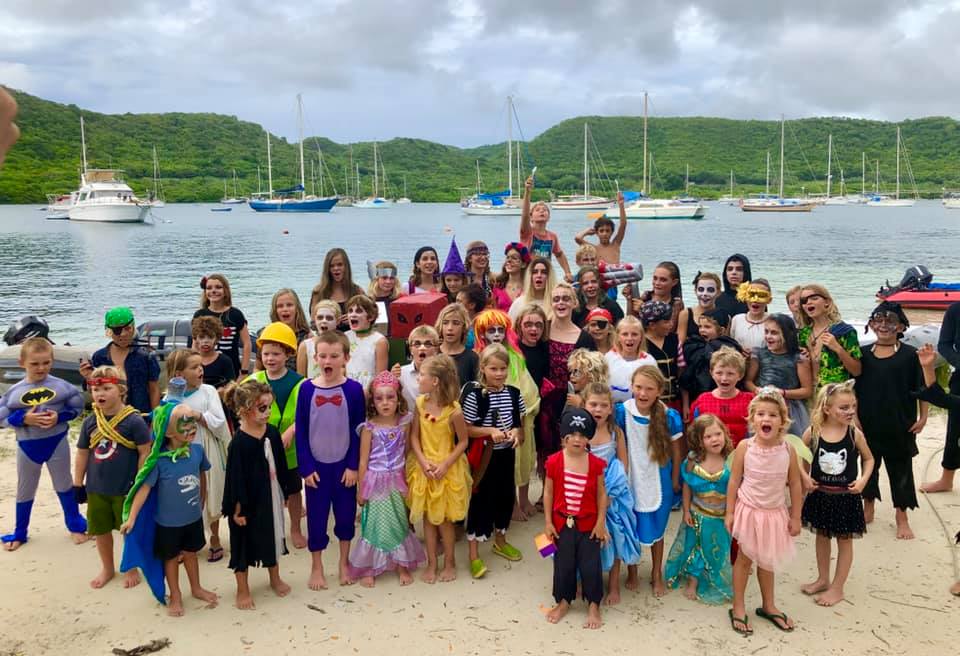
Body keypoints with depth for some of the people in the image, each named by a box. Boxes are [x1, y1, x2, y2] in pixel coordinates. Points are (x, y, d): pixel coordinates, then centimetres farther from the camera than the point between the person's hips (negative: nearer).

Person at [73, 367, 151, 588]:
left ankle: (131, 568, 32)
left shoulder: (133, 420, -15)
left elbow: (145, 453, -12)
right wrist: (78, 484, 10)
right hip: (96, 488, 5)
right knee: (100, 530, 17)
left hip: (126, 488, -4)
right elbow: (82, 453, 9)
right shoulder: (90, 422, 0)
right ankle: (107, 568, 39)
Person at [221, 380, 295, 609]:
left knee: (273, 537, 22)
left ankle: (275, 579, 44)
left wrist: (286, 492, 11)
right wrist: (238, 509, -15)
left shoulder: (272, 432, -5)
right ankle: (243, 590, 30)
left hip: (271, 497, 6)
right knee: (244, 544, 12)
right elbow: (236, 480, -19)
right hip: (248, 501, -6)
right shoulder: (239, 443, -23)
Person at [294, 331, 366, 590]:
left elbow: (358, 430, -4)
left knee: (345, 514, 13)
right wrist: (306, 467, -6)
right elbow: (300, 430, -3)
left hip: (344, 465, 0)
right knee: (316, 516, 9)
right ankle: (316, 567, 27)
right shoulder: (307, 388, -7)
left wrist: (353, 466, -7)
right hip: (316, 465, 0)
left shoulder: (353, 389, -8)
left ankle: (344, 563, 32)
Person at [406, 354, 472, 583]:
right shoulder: (420, 403, -7)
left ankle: (450, 562, 28)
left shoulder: (454, 411, -19)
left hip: (447, 469, -4)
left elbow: (463, 441, -10)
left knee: (444, 518, 8)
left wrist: (445, 465, -17)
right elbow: (414, 436, -2)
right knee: (427, 517, 12)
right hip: (424, 467, 4)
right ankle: (431, 563, 27)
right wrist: (423, 462, -14)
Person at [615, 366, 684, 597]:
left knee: (656, 530, 18)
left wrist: (675, 481, 3)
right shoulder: (622, 411, -17)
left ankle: (657, 575, 40)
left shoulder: (670, 416, -18)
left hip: (659, 482, 0)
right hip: (631, 480, 0)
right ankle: (632, 571, 39)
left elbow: (676, 452, -4)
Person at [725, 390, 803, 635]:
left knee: (767, 560, 18)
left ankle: (768, 606, 37)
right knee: (744, 559, 10)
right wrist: (730, 512, -6)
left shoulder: (788, 450, -12)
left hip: (775, 513, 2)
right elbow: (734, 481, -7)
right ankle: (738, 608, 24)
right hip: (748, 511, -2)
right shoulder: (745, 447, -15)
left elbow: (795, 485, -2)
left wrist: (795, 517, 1)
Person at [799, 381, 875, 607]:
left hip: (846, 496, -1)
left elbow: (868, 459, 3)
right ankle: (823, 579, 36)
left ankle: (837, 588, 22)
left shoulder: (854, 434, -12)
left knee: (845, 541, 10)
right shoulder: (812, 432, -11)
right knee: (822, 536, 18)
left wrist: (863, 479, -11)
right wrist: (804, 477, -8)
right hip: (820, 494, 2)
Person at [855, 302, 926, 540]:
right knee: (868, 465, 15)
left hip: (900, 426, -2)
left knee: (900, 469, 8)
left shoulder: (910, 355, -6)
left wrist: (923, 417, -7)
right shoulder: (864, 355, 1)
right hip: (868, 424, 3)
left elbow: (924, 389, -3)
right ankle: (868, 508, 33)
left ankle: (902, 518, 22)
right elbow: (856, 390, 5)